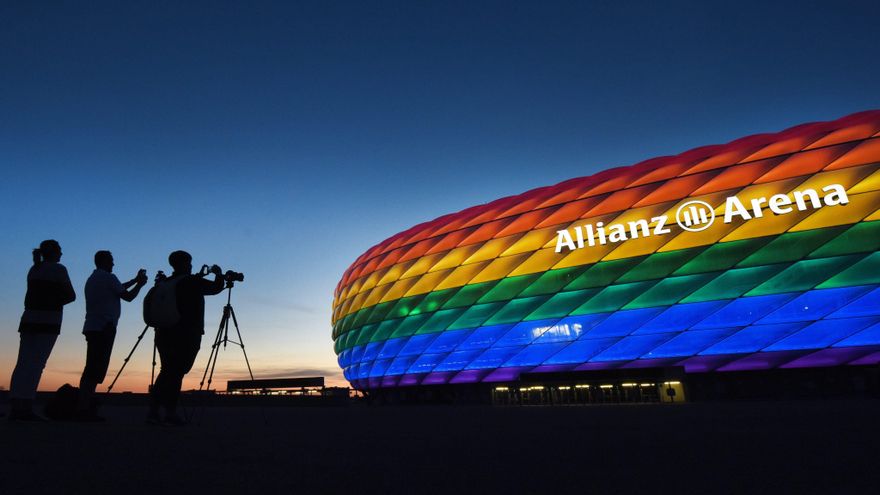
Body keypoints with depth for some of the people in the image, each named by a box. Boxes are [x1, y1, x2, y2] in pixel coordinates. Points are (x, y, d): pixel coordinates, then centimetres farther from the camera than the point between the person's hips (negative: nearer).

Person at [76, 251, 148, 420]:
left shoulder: (91, 279, 20)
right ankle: (85, 409, -13)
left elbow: (117, 289, 29)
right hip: (104, 328, -9)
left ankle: (83, 407, 9)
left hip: (91, 328, 9)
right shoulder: (108, 277, -7)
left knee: (91, 368, 9)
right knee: (96, 369, -10)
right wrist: (139, 284, 10)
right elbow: (128, 296, -4)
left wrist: (135, 280, 34)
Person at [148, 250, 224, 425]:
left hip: (163, 334, 6)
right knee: (176, 372, -5)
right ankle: (170, 413, -5)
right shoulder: (192, 281, -7)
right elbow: (217, 288, -1)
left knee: (167, 371, 13)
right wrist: (219, 273, 16)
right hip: (187, 335, -6)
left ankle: (153, 411, 12)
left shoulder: (164, 283, 12)